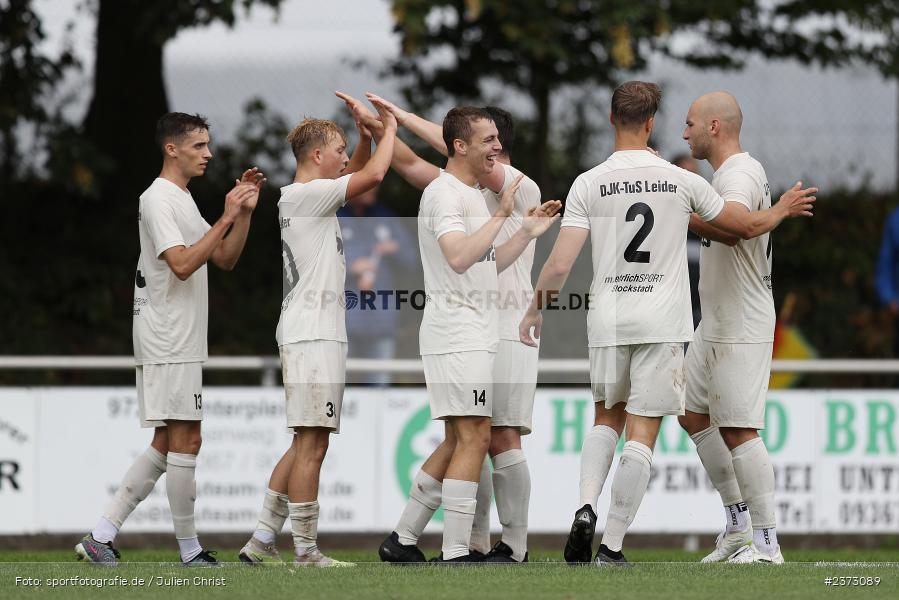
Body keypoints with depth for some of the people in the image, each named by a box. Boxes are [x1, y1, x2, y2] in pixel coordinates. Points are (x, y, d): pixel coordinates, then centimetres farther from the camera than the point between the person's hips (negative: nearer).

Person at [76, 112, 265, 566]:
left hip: (181, 342, 10)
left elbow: (224, 260, 19)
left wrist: (245, 211, 6)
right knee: (185, 442, -7)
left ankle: (102, 536, 8)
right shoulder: (158, 199, -12)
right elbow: (182, 264, -23)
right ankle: (190, 551, -2)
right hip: (169, 344, -10)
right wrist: (226, 218, -22)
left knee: (166, 443, 9)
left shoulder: (183, 201, 19)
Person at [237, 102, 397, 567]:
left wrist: (366, 132, 16)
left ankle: (261, 541, 12)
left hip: (311, 333, 10)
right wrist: (389, 128, -2)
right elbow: (373, 174, -17)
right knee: (311, 444, -9)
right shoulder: (307, 194, -10)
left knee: (306, 444, 12)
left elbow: (358, 173, 32)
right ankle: (306, 551, -8)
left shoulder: (301, 197, 18)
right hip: (313, 335, -10)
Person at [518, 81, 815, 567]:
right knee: (641, 435, 1)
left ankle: (586, 506, -1)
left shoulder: (588, 184, -4)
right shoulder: (682, 181, -2)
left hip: (608, 320, 1)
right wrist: (782, 209, 31)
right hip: (663, 322, -1)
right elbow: (748, 226, 10)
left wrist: (534, 310, 9)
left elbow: (560, 264, -8)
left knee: (607, 418, 21)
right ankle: (612, 546, -3)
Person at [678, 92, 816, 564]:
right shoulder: (728, 174, 15)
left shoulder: (739, 175, -18)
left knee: (738, 431, -10)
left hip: (741, 327, -11)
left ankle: (766, 543, -7)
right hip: (715, 325, 11)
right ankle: (739, 526, 22)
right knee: (693, 415, 16)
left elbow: (731, 228, -37)